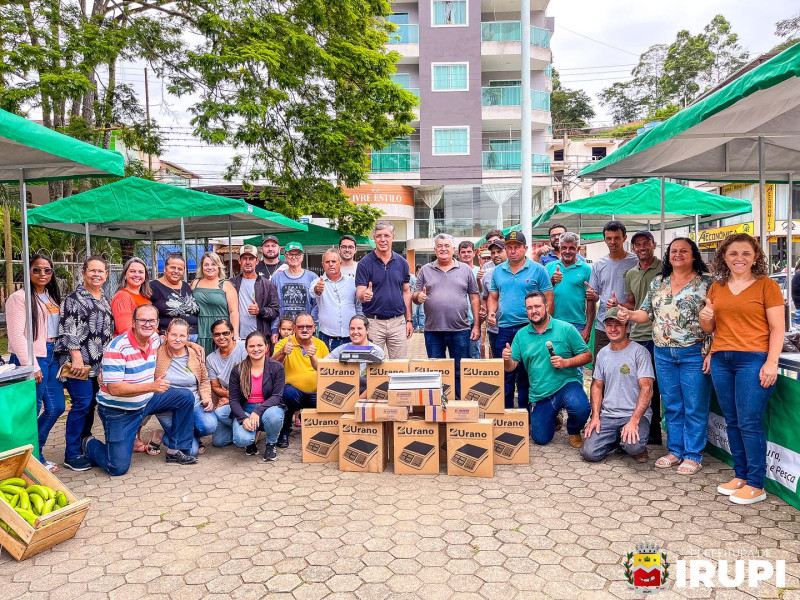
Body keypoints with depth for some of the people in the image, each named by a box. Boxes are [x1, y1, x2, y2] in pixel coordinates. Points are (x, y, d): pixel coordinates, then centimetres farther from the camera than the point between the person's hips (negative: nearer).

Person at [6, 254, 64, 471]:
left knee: (56, 408, 11)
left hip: (52, 357, 8)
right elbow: (16, 334, -14)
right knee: (32, 410, 1)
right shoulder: (19, 297, -8)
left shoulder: (53, 297, 15)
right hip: (33, 358, -8)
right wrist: (31, 366, -17)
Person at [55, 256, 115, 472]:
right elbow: (69, 331, -13)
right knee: (81, 403, -8)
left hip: (99, 363, 7)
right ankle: (72, 454, 0)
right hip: (80, 361, -7)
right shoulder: (74, 298, -5)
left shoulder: (104, 300, 17)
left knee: (90, 404, 11)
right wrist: (77, 357, -20)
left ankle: (84, 446, 22)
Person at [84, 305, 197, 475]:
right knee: (118, 468, -8)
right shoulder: (117, 348, -23)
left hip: (146, 401, 7)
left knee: (186, 397, -5)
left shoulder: (156, 340, -2)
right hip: (119, 411, -7)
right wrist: (151, 386, -35)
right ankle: (90, 445, 24)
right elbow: (114, 389, -27)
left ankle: (176, 451, 3)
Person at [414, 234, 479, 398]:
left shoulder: (466, 270, 7)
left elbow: (474, 298, 7)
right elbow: (415, 297, 9)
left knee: (460, 372, 6)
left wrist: (477, 325, 1)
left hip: (460, 330, -1)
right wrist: (418, 297, -15)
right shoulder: (425, 270, 9)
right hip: (432, 330, 1)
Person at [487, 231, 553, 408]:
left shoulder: (537, 270, -1)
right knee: (504, 375, 10)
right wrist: (491, 312, -2)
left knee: (525, 376, 3)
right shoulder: (498, 271, 11)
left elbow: (548, 299, -1)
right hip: (503, 329, 4)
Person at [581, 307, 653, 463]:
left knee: (633, 447, -33)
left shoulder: (639, 352, -6)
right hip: (607, 415, 4)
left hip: (635, 414, -4)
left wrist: (634, 420, -22)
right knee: (589, 453, -14)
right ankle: (617, 438, 16)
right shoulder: (602, 354, 12)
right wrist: (595, 416, 1)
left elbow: (647, 388, -13)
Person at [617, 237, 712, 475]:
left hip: (694, 354, -5)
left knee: (695, 407, 2)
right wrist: (630, 315, -8)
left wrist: (710, 352, -14)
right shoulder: (658, 283, 11)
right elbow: (648, 312, 13)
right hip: (664, 353, 5)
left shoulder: (706, 282, -4)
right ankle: (675, 450, 25)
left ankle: (693, 455, 14)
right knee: (671, 405, 13)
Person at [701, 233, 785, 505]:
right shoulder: (716, 288, 12)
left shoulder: (767, 285, -2)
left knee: (749, 423, -4)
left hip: (753, 360, -5)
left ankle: (756, 485, 7)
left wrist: (772, 362, -14)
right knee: (732, 422, 10)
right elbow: (710, 328, 18)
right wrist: (705, 317, -4)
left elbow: (777, 328, -5)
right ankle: (740, 475, 22)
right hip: (721, 360, 5)